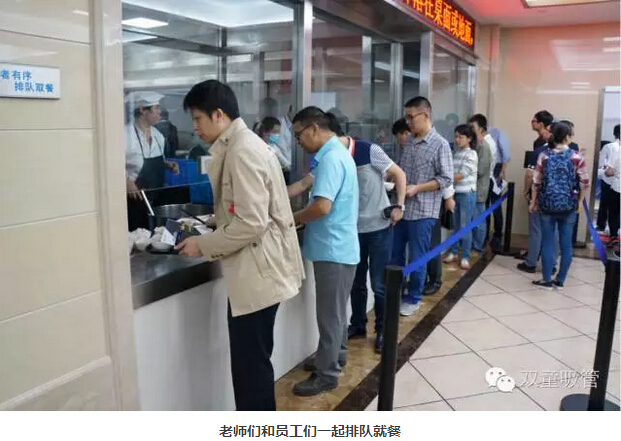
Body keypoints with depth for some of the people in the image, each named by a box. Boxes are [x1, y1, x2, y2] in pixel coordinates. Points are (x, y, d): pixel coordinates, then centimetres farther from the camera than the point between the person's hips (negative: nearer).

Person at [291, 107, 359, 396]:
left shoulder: (331, 158, -20)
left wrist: (291, 219, -14)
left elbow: (322, 206, -29)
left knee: (330, 313, 1)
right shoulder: (335, 154, 13)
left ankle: (326, 374, 12)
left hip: (333, 248, -10)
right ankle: (335, 356, 36)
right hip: (338, 246, 10)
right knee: (335, 310, 21)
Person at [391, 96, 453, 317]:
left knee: (417, 259, 6)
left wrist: (417, 188, -19)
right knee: (395, 255, 13)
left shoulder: (440, 144, -10)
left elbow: (446, 179, -13)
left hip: (422, 212, -6)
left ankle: (413, 299, 22)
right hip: (402, 209, 6)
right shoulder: (410, 144, 10)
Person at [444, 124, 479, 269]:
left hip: (467, 194, -6)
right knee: (455, 224, 14)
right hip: (455, 193, 6)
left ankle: (465, 257, 9)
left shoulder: (472, 154, -11)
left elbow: (461, 175, -17)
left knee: (465, 226, 0)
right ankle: (453, 252, 25)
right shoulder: (456, 153, 9)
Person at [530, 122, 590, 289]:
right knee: (566, 243, 9)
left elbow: (536, 182, 0)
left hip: (548, 204, 1)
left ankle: (547, 280, 11)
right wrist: (579, 202, 9)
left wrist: (533, 202, 10)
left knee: (548, 242, 7)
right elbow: (584, 183, -5)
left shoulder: (544, 156, -2)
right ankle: (560, 280, 16)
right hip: (568, 205, -1)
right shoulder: (577, 157, -5)